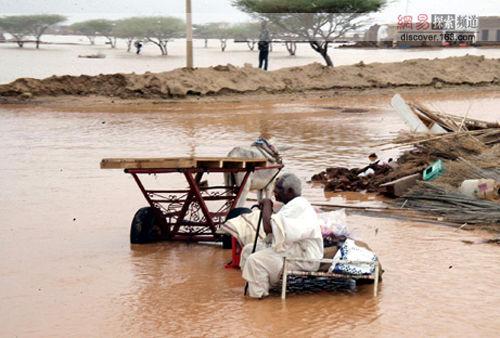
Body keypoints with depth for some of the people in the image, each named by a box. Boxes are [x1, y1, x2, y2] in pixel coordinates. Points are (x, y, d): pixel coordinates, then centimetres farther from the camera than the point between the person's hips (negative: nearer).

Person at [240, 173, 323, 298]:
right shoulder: (292, 204, 13)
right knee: (248, 250, 12)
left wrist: (267, 205, -15)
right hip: (291, 249, 11)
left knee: (255, 260, -25)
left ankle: (258, 295, -7)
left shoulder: (298, 206, -22)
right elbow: (271, 230, 19)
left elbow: (269, 227, -29)